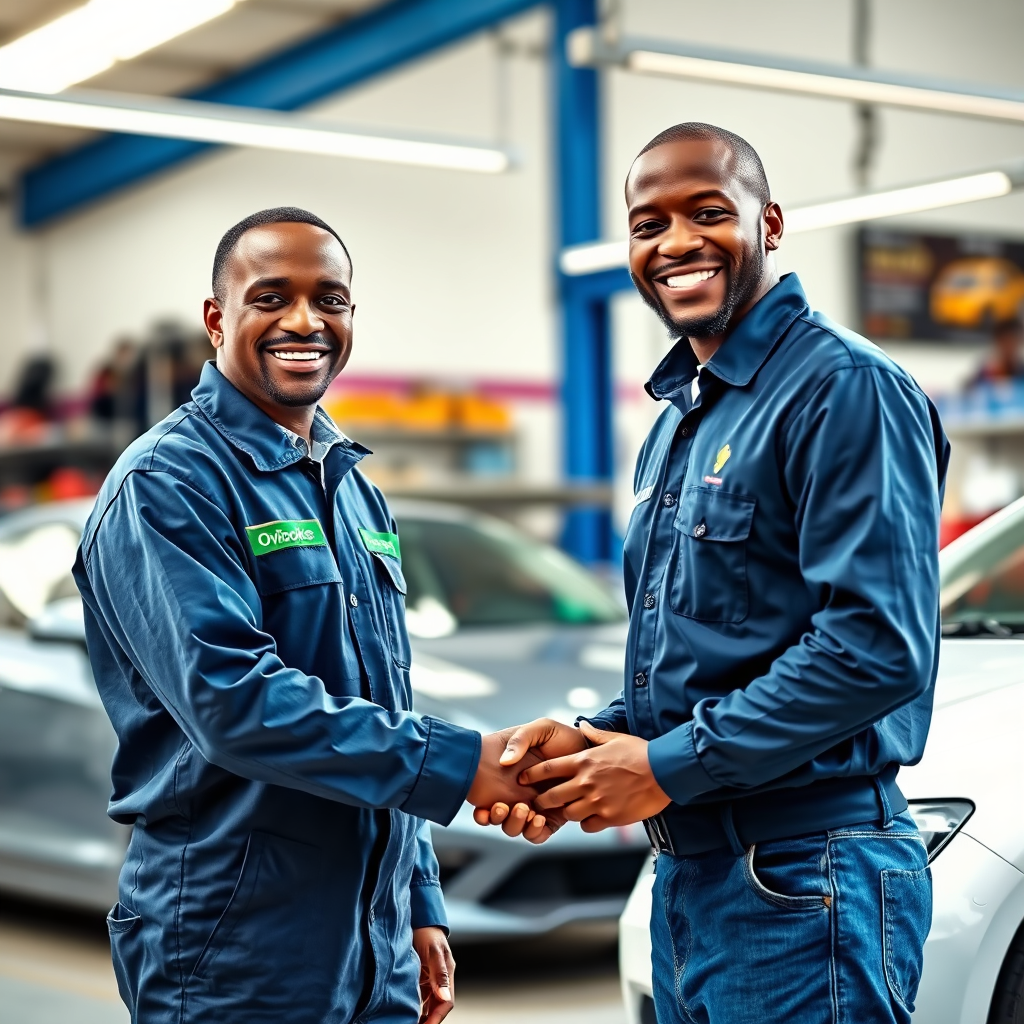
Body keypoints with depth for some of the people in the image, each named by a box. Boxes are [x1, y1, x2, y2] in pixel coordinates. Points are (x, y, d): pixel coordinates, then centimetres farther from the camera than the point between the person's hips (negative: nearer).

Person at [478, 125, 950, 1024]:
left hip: (802, 881, -9)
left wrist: (669, 765, -18)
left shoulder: (844, 389, -12)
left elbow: (878, 644, -21)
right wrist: (592, 742, 1)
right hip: (687, 873, 9)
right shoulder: (677, 420, 17)